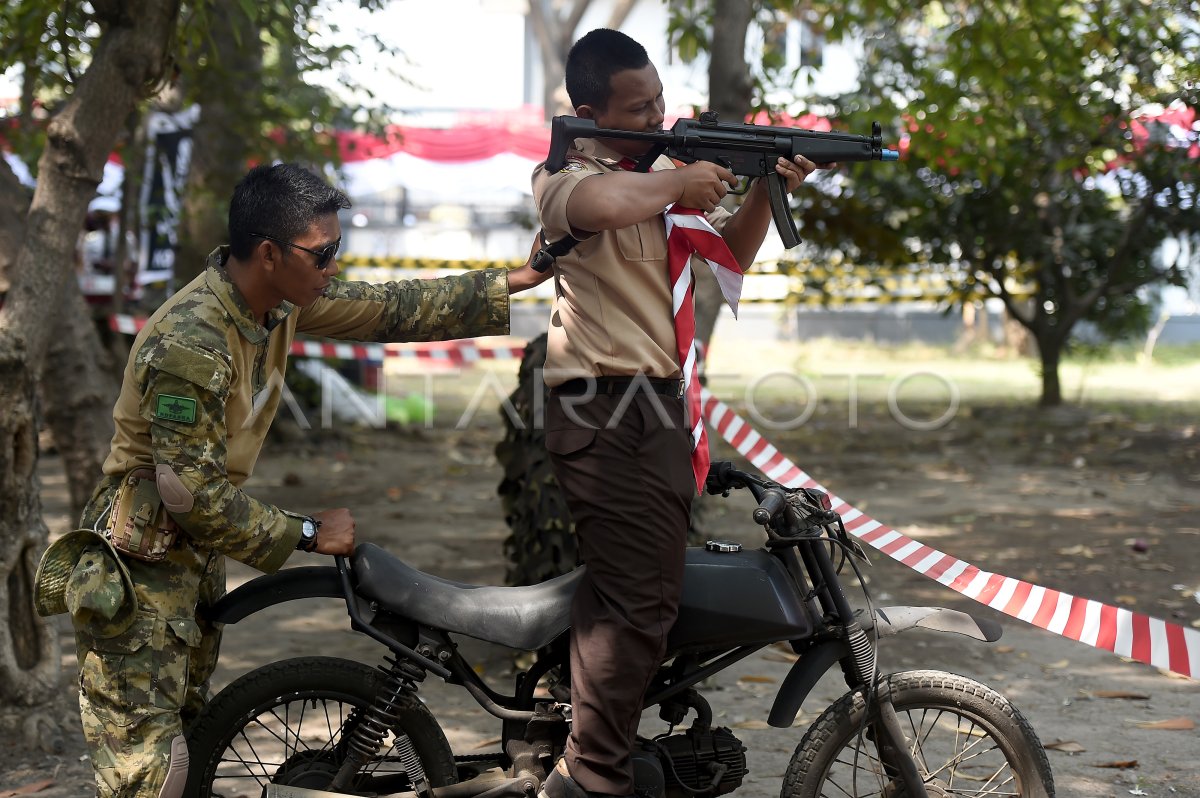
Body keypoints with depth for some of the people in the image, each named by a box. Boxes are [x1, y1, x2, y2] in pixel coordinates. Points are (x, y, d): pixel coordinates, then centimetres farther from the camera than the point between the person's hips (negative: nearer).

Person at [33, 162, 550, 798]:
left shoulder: (279, 298, -2)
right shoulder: (191, 342, -28)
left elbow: (390, 310, 10)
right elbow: (192, 492, -26)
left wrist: (510, 284, 8)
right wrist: (307, 533, -17)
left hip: (196, 554, 10)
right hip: (140, 567, -9)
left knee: (187, 728, 19)